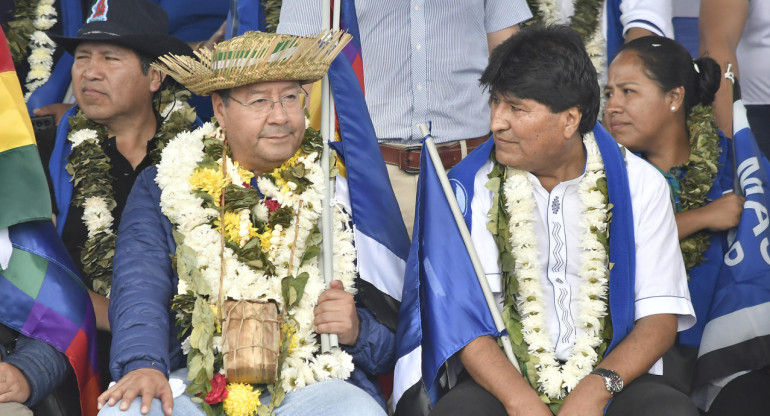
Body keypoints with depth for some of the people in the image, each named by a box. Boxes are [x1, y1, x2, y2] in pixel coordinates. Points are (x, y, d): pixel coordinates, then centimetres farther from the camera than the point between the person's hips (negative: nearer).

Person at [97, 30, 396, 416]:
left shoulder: (340, 192, 14)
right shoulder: (163, 189, 13)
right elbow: (140, 291, -1)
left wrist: (357, 330, -8)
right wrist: (143, 365, -20)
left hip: (311, 384, 0)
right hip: (194, 384, 0)